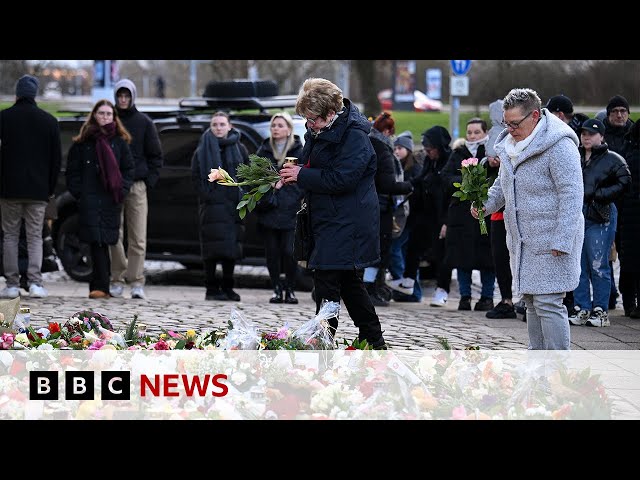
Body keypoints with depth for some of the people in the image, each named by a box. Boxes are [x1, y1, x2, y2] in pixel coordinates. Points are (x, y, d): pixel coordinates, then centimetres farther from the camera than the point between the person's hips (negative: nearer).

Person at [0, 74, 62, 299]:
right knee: (35, 236, 5)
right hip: (38, 190, 1)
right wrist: (50, 187, 14)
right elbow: (57, 158, 7)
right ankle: (35, 282, -7)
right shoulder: (49, 121, 4)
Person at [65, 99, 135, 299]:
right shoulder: (83, 142, 8)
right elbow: (72, 170, 8)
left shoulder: (120, 141, 11)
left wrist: (122, 191, -1)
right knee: (97, 242, -10)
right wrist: (78, 193, -3)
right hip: (90, 199, -1)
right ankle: (102, 286, -14)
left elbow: (129, 169, 12)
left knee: (104, 242, 0)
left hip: (112, 200, 1)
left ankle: (98, 285, 5)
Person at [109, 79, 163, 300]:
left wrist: (149, 180, 0)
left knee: (138, 238, -5)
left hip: (137, 185, -1)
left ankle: (137, 282, -5)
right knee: (114, 236, 1)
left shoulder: (144, 123, 8)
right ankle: (117, 280, 6)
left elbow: (155, 155, 10)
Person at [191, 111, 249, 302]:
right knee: (212, 249, -7)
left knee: (232, 246, 3)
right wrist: (206, 195, -10)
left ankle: (227, 287, 12)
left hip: (233, 205, 2)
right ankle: (212, 288, -3)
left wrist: (242, 196, -1)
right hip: (212, 205, -2)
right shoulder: (203, 150, 5)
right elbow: (196, 177, 4)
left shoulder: (239, 149, 10)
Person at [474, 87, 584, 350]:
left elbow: (571, 195, -19)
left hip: (551, 243, -9)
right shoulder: (510, 145, 12)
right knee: (532, 302, 13)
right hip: (523, 242, 9)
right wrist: (485, 203, 7)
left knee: (548, 304, -11)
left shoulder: (559, 146, -16)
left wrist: (561, 241, -23)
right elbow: (503, 184, 28)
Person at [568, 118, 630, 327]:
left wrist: (599, 195, -12)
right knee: (578, 266, 7)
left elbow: (624, 182, -9)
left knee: (598, 266, -5)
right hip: (576, 217, 6)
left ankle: (600, 310, 1)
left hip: (600, 218, -5)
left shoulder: (612, 159, -2)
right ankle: (582, 309, 14)